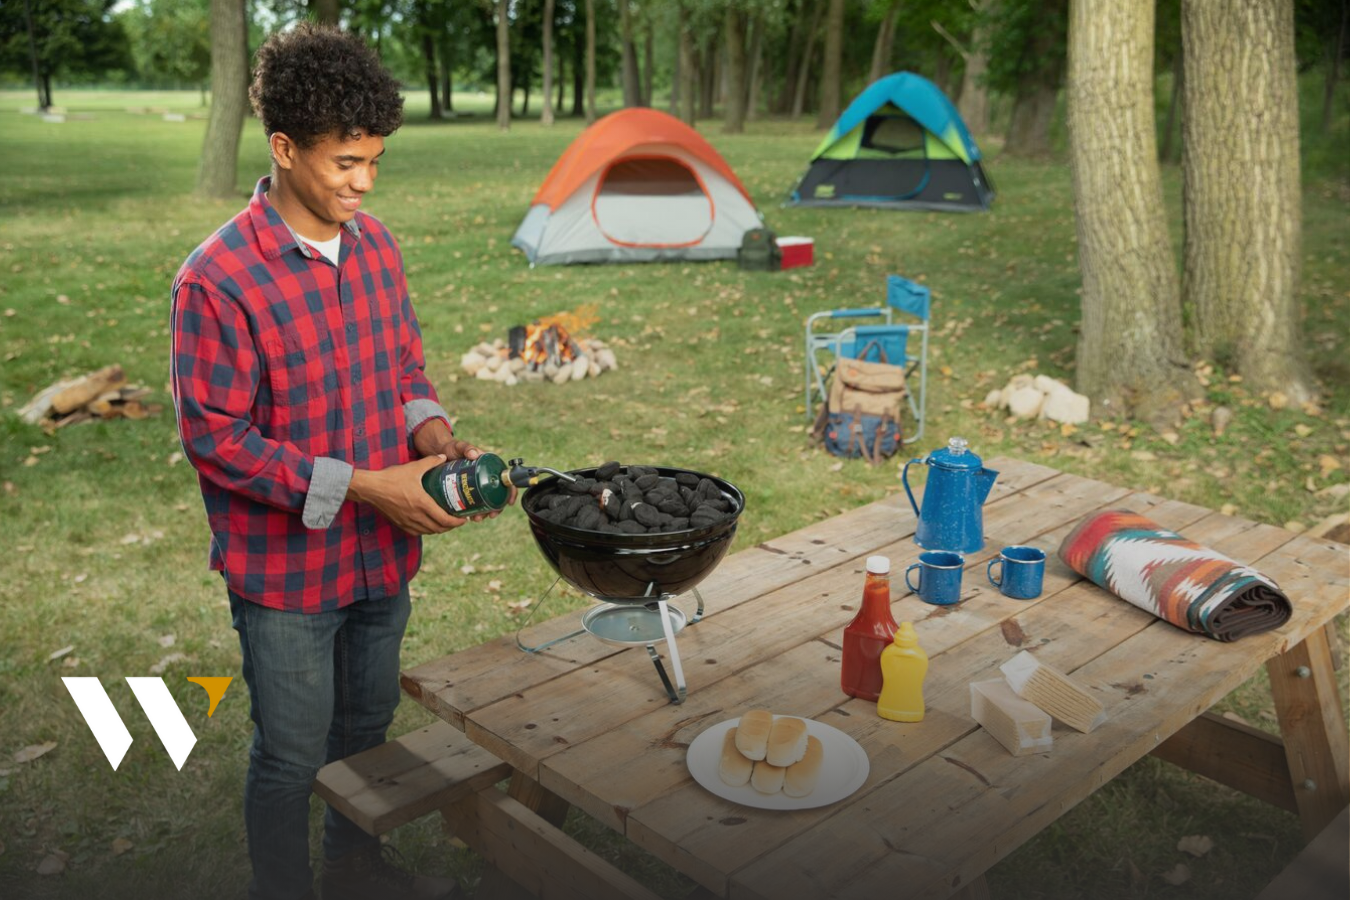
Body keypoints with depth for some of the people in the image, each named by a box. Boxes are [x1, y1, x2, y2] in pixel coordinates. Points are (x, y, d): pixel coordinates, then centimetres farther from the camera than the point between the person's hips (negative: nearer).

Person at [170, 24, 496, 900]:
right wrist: (362, 487, -23)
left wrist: (432, 433, -10)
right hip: (285, 571, -6)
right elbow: (214, 436, -19)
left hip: (384, 553, 6)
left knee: (367, 724, 24)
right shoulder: (218, 280, -21)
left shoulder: (376, 244, 0)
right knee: (293, 755, 11)